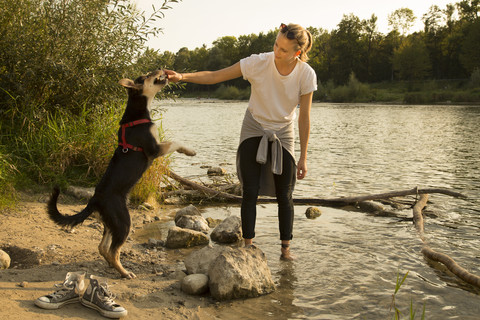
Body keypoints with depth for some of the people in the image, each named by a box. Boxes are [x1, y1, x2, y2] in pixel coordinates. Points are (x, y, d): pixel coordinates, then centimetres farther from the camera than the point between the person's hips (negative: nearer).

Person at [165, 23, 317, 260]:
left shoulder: (306, 75, -18)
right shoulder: (258, 63, -21)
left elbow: (304, 118, -10)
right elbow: (214, 76, -17)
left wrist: (303, 157, -8)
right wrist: (182, 76, -31)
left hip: (283, 135, 1)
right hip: (254, 131, 0)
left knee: (285, 196, 1)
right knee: (250, 192, -6)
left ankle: (285, 248, 14)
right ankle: (248, 245, 4)